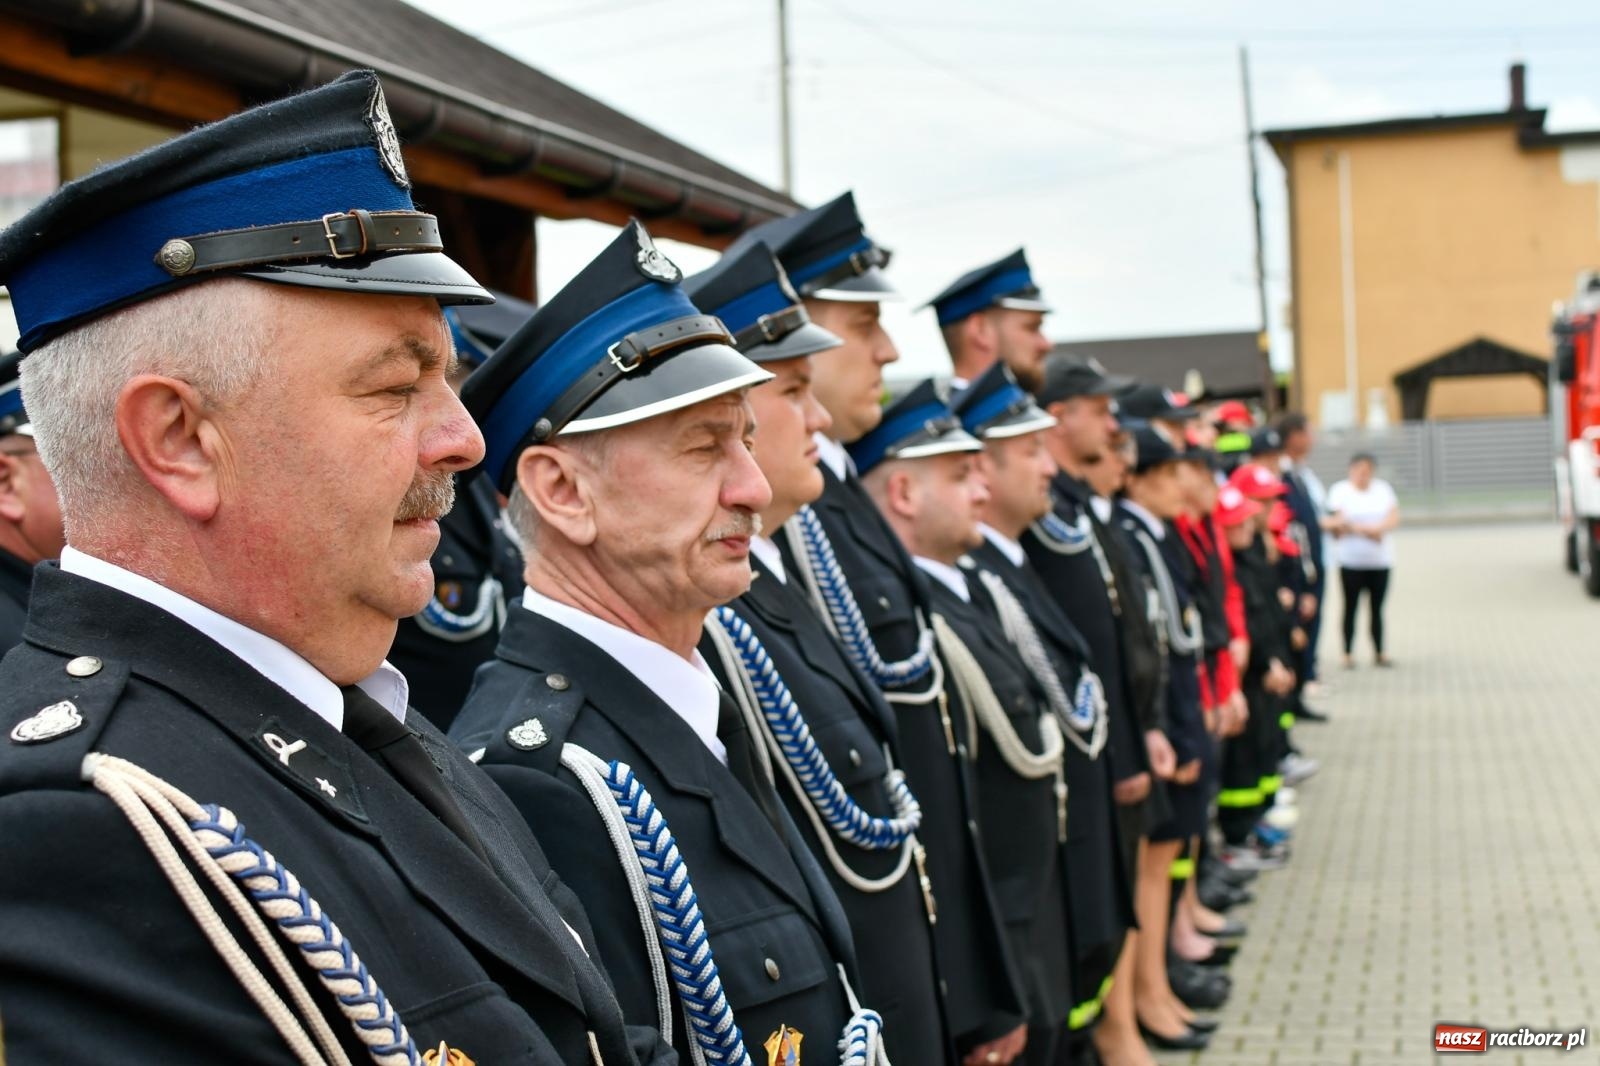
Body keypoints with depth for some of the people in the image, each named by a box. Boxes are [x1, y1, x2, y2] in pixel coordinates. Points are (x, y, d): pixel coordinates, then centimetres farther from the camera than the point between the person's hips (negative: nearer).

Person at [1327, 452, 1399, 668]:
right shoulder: (1340, 490, 1)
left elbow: (1394, 517, 2)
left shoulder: (1383, 489, 11)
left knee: (1377, 608, 6)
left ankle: (1379, 653, 10)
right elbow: (1338, 522, -7)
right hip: (1351, 560, -3)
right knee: (1350, 607, -1)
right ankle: (1348, 654, 2)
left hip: (1380, 560, 3)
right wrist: (1368, 530, -14)